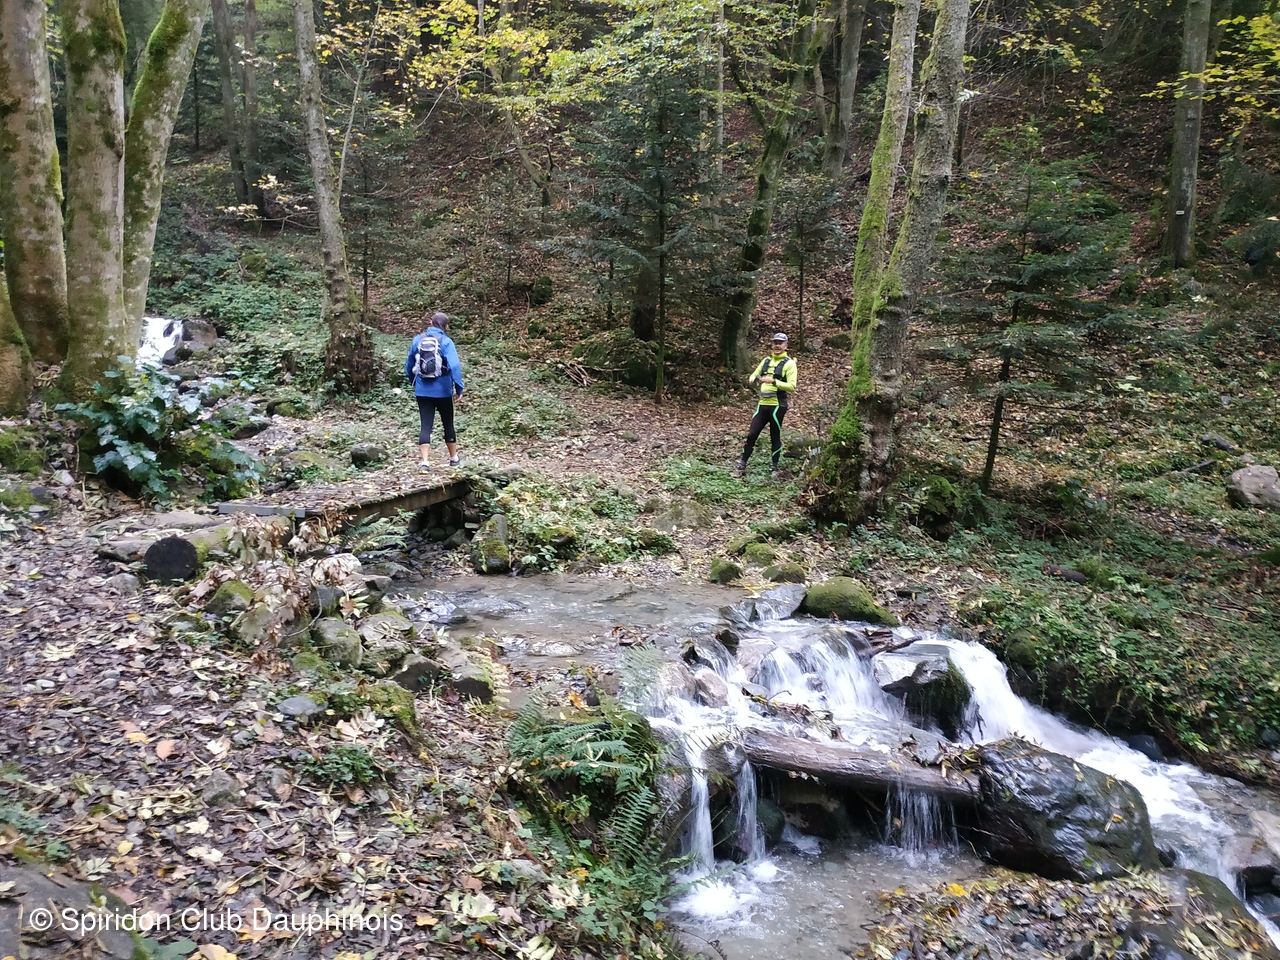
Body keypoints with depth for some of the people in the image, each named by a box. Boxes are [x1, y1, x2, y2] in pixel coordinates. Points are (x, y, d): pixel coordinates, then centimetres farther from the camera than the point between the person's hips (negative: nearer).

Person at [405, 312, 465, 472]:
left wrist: (413, 382, 27)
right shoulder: (446, 342, -10)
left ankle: (424, 462, -13)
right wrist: (459, 387, -14)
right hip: (442, 391, -2)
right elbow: (454, 366, -20)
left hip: (422, 391, 2)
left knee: (426, 426, 1)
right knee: (448, 424, 15)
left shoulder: (418, 340, 2)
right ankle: (454, 458, 29)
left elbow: (409, 364, 12)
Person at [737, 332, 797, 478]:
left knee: (775, 437, 5)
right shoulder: (766, 360, 12)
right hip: (762, 404, 5)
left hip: (777, 406, -5)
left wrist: (774, 381, -25)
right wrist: (752, 378, -2)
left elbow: (791, 386, -14)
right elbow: (755, 373, 23)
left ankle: (774, 467, 19)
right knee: (751, 434, 2)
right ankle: (742, 465, 8)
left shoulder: (789, 363, -6)